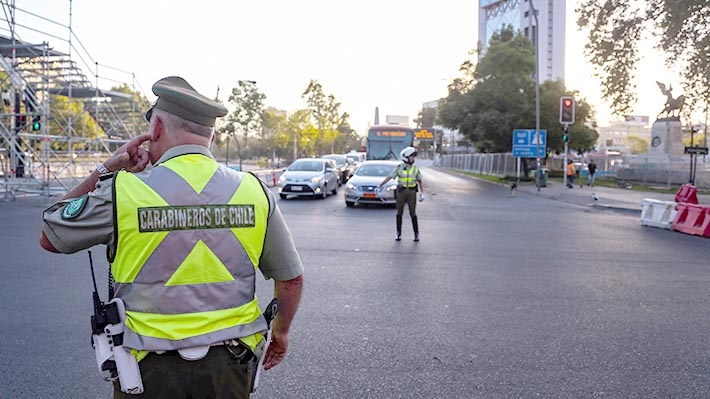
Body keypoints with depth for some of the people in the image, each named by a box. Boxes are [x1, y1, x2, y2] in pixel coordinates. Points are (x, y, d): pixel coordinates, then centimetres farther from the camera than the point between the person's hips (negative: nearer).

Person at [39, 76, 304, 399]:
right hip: (229, 365, 2)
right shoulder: (254, 191, -6)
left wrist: (104, 171, 6)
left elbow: (49, 237, 6)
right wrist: (281, 332, 19)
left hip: (150, 369, -1)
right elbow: (291, 278, 2)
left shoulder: (122, 191, -12)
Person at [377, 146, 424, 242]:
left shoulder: (415, 169, 1)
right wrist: (379, 186, -3)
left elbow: (420, 181, 8)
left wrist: (422, 193, -1)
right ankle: (399, 233, 14)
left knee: (413, 214, -1)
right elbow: (389, 177, -2)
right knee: (399, 213, 4)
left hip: (412, 192, 0)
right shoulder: (399, 168, -3)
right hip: (401, 192, 0)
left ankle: (416, 234, 9)